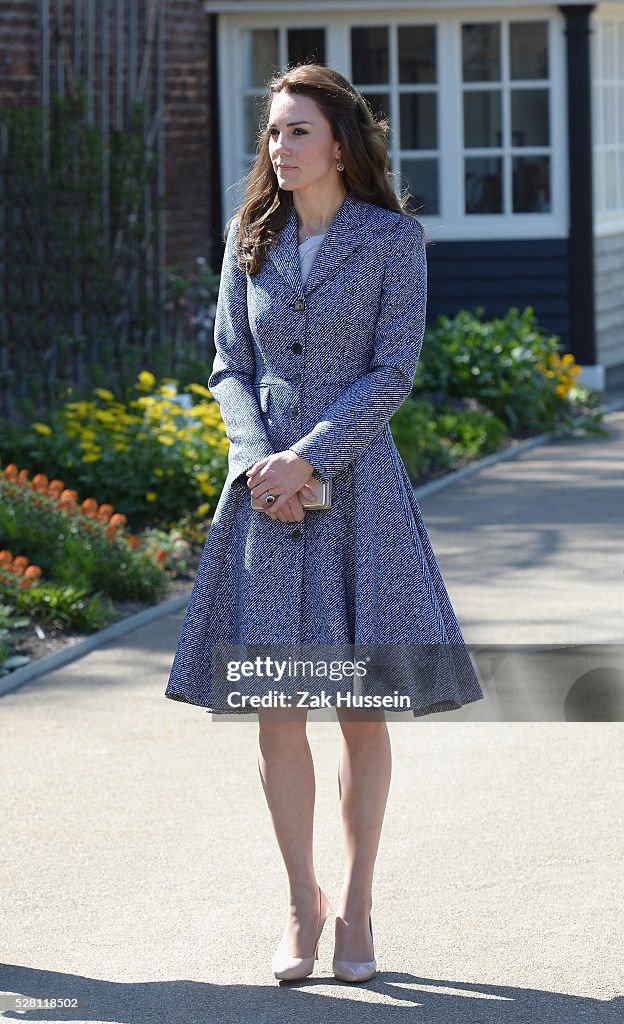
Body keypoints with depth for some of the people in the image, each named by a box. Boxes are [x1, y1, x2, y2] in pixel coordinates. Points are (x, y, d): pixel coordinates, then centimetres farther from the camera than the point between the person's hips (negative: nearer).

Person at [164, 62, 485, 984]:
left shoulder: (394, 240, -1)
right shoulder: (251, 240, 9)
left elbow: (394, 371, -6)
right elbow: (230, 366, 9)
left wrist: (307, 458, -14)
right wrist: (259, 459, -8)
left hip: (356, 484, -3)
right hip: (264, 486, 3)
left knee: (363, 709, 1)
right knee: (274, 709, 0)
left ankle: (356, 907, 13)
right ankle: (302, 905, 13)